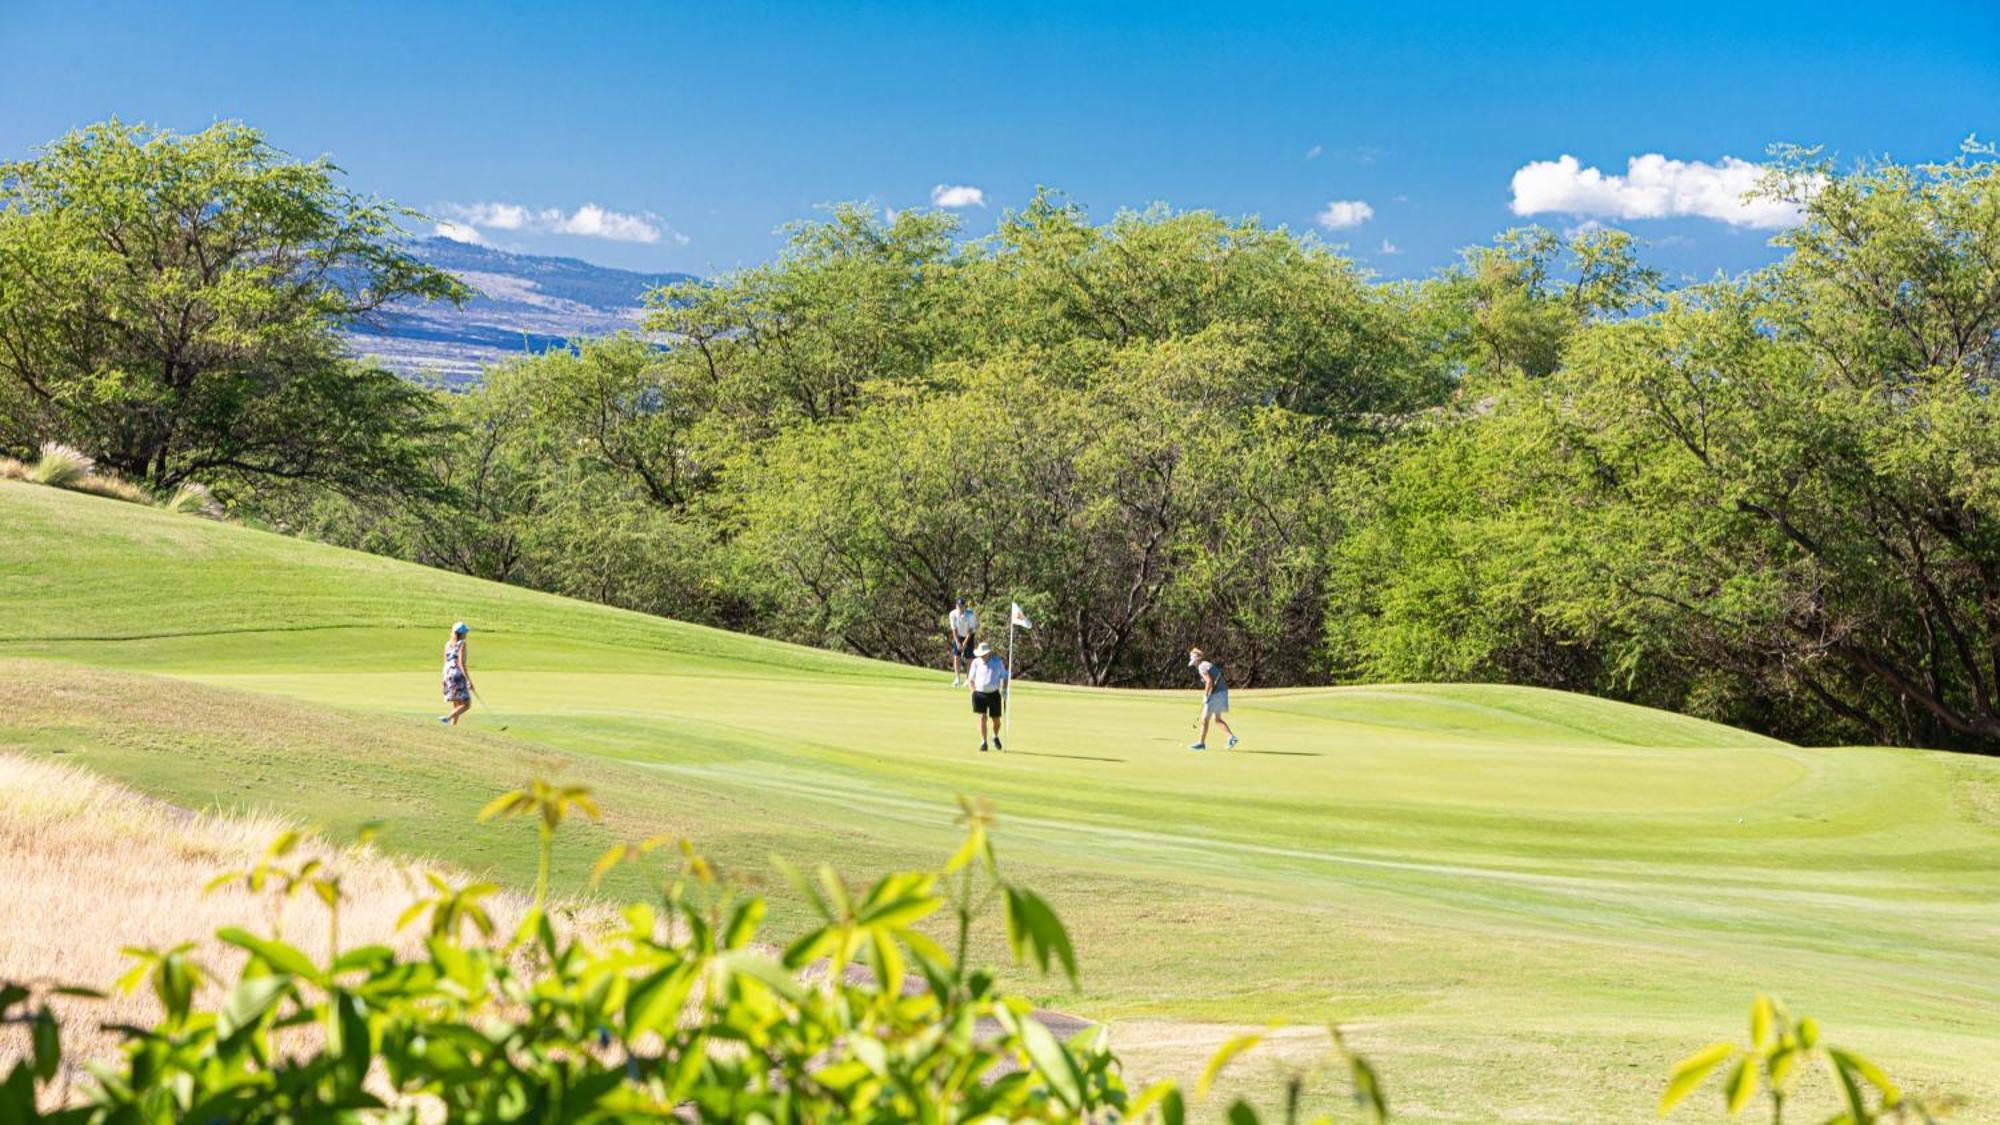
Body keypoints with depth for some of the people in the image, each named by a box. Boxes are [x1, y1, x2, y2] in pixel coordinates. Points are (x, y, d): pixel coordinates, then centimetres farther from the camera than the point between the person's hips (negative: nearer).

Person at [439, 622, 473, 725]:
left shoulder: (448, 644, 12)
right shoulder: (462, 644, -9)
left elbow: (446, 662, 14)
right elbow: (461, 663, -16)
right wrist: (469, 680, -16)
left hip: (448, 675, 8)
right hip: (458, 676, -8)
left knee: (456, 707, 14)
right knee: (466, 705, -5)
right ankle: (447, 718, -23)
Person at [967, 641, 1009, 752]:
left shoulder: (997, 662, 0)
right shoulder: (976, 662, 1)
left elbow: (1004, 676, 10)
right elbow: (971, 678, 12)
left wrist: (1004, 689, -3)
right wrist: (974, 691, 2)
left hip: (994, 694, 0)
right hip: (980, 694, 0)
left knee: (996, 720, 4)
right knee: (982, 717, -10)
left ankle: (996, 737, 33)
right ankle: (983, 742, -7)